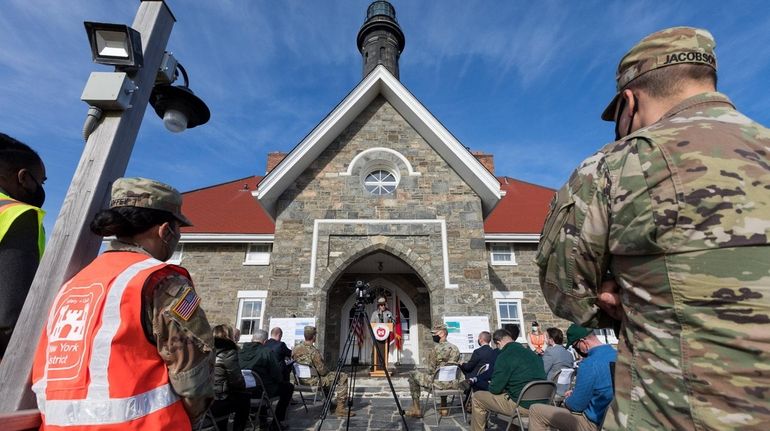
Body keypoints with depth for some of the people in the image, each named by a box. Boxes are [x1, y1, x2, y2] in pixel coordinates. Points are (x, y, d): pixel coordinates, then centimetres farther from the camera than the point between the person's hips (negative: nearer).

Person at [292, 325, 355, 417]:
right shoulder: (313, 351, -27)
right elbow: (322, 371, -22)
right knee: (343, 377, -3)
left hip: (301, 379, 9)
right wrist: (329, 371, 3)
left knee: (328, 374, 33)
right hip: (313, 380, -8)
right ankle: (340, 409, -3)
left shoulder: (295, 349, -5)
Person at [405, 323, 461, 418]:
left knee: (412, 375, 10)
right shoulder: (455, 348, 6)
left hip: (439, 382, -7)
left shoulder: (437, 348, -13)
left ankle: (416, 409, 13)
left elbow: (431, 370, -10)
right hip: (454, 383, 7)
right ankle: (444, 408, 39)